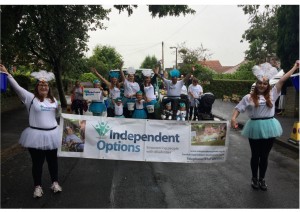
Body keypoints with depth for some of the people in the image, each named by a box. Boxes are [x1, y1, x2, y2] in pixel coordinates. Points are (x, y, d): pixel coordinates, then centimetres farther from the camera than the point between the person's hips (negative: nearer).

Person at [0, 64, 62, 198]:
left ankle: (55, 183, 30)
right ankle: (37, 186, 22)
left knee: (52, 159, 15)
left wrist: (60, 108, 0)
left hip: (52, 134, 4)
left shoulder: (53, 100, 10)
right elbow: (16, 87, -10)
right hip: (36, 135, -4)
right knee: (37, 162, 6)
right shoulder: (31, 98, -3)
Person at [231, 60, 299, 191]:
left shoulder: (272, 94, 5)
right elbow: (238, 108, 1)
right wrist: (233, 118, -18)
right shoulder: (249, 97, 1)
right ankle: (254, 178, 28)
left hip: (269, 128, 2)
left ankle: (262, 179, 28)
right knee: (255, 155, 11)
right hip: (255, 128, -2)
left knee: (264, 155, 11)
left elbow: (283, 80, 5)